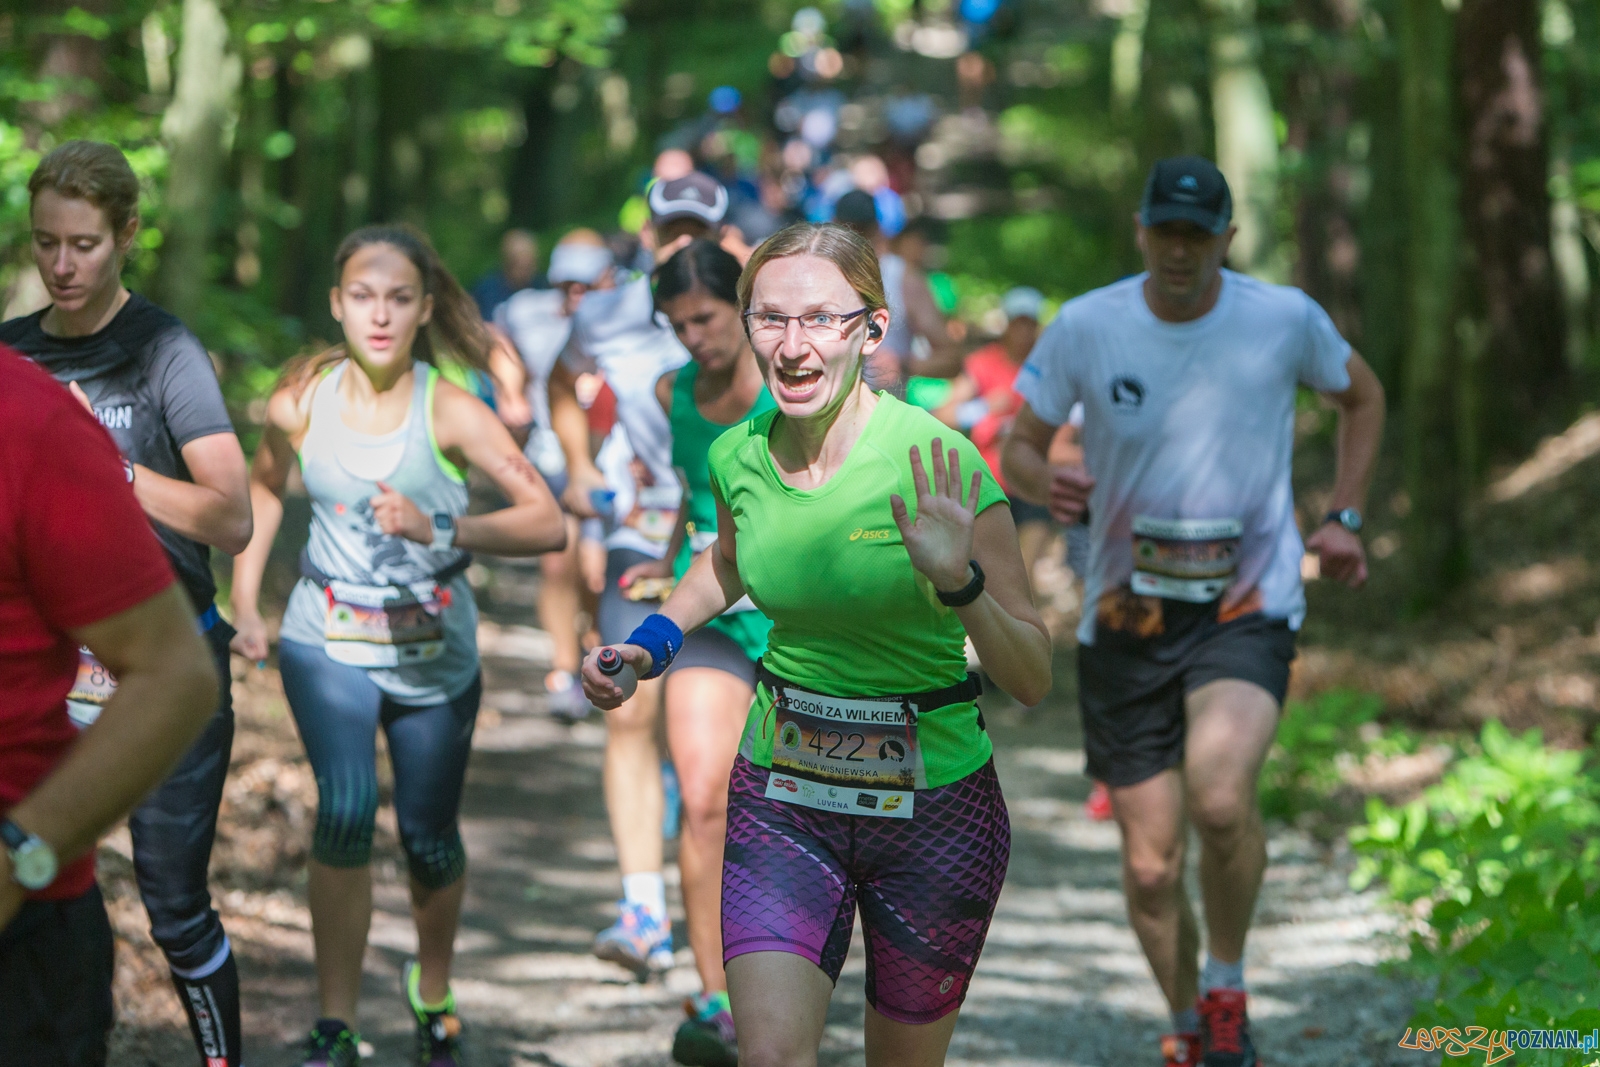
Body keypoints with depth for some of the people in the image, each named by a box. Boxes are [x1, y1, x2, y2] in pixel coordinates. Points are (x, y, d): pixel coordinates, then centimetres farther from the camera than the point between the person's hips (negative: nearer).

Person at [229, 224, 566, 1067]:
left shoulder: (450, 412, -13)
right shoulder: (301, 403, -6)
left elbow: (548, 524, -20)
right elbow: (264, 488, 17)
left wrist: (438, 528, -32)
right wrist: (244, 604, 11)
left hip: (433, 650, 0)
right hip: (328, 641, 0)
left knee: (428, 833, 10)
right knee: (347, 805, -22)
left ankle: (432, 991, 41)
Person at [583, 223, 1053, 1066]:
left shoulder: (938, 465, -19)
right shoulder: (737, 457, -5)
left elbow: (1032, 680, -17)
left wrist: (959, 584, -34)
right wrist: (650, 643, 6)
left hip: (933, 802, -2)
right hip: (781, 797, 2)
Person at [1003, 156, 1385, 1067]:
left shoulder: (1285, 319, -3)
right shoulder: (1086, 328, -4)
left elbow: (1362, 396, 17)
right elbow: (1019, 445, 6)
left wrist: (1345, 519, 8)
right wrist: (1045, 483, -17)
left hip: (1250, 606, -1)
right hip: (1127, 617, 2)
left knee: (1219, 793, -29)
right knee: (1151, 866, 3)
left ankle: (1227, 985, -3)